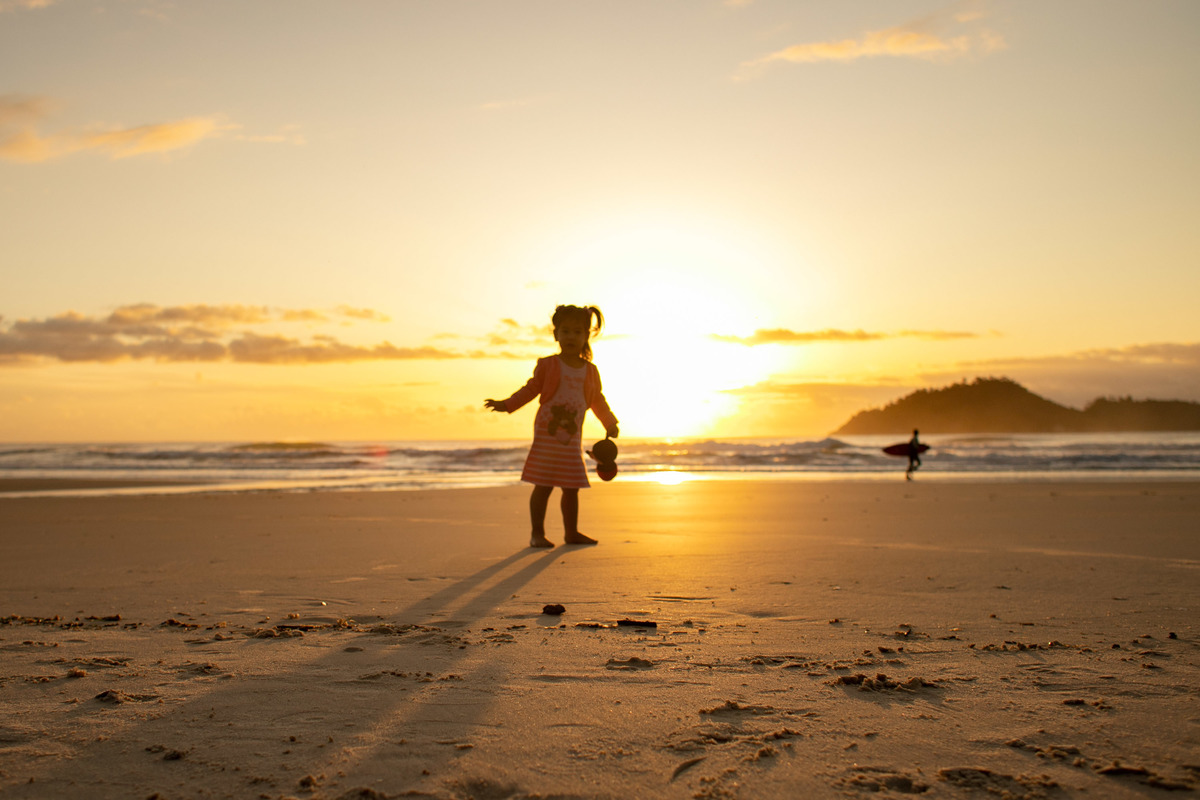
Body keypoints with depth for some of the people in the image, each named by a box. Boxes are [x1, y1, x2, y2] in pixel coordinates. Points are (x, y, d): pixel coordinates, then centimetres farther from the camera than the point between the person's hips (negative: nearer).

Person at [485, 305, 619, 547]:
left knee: (572, 488, 10)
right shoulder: (547, 365, 1)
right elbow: (531, 389, 3)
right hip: (547, 434, -4)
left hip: (572, 437, 4)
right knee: (543, 486, -4)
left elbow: (597, 400, 18)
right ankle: (537, 533, 4)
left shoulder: (590, 371, 9)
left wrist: (610, 423, 15)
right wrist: (507, 404, -7)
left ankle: (571, 532, 22)